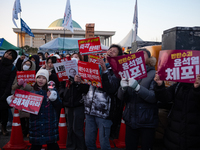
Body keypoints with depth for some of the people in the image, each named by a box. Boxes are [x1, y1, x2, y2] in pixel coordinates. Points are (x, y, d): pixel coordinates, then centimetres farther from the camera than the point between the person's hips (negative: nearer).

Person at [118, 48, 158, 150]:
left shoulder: (154, 74, -5)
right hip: (130, 121, 4)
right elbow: (121, 97, 2)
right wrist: (123, 88, -19)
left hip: (147, 122, -3)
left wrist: (137, 87, -30)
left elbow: (154, 97, -18)